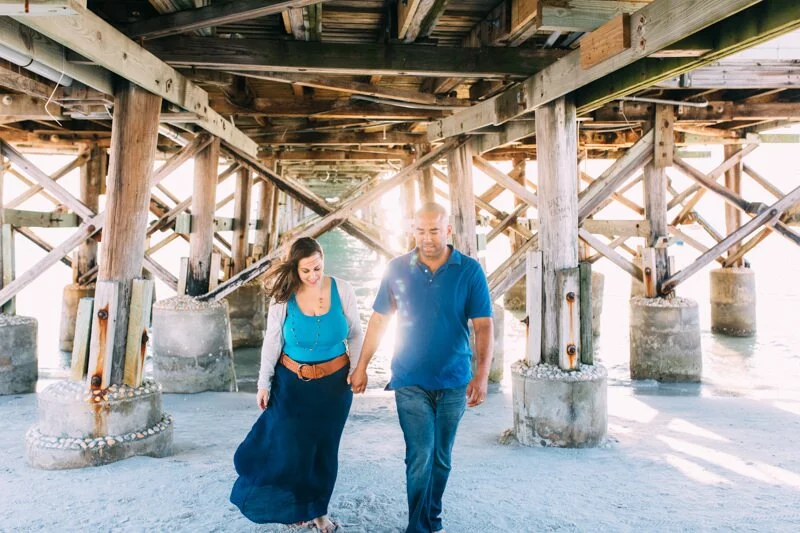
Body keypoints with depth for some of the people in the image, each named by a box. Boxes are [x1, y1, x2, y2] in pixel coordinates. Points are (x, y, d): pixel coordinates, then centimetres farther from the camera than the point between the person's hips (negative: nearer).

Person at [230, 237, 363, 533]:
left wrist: (355, 369, -9)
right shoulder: (284, 296, -10)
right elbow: (272, 341, -4)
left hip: (334, 383, 1)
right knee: (289, 446, 3)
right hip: (292, 383, -1)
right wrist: (264, 383, -2)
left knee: (324, 447, 12)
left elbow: (356, 334, 1)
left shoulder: (342, 290, -9)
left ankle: (317, 509, 32)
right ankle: (293, 506, 29)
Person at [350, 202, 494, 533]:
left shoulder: (470, 270, -6)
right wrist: (361, 366, 6)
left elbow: (483, 326, -8)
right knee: (420, 456, -6)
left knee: (441, 458, 15)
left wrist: (482, 374, -20)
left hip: (454, 381, 1)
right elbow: (379, 320, 5)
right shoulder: (396, 269, -3)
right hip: (410, 381, -1)